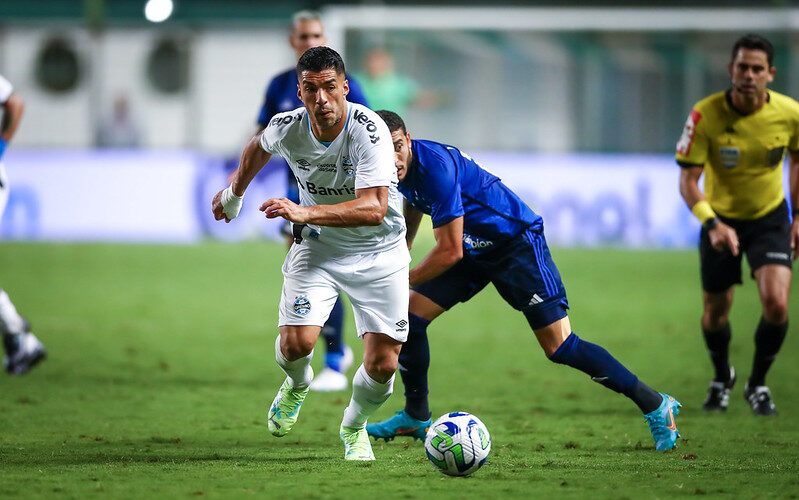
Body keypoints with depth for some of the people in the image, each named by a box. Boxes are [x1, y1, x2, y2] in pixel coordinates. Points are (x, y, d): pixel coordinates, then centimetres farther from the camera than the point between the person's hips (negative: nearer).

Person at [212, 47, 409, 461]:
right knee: (295, 344, -19)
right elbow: (259, 147, 12)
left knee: (382, 365, -8)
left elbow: (374, 208, -37)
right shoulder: (286, 128, -15)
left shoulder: (368, 129, -27)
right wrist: (234, 194, 28)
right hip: (318, 246, 2)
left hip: (379, 252, -2)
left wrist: (306, 212, -47)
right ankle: (297, 384, 21)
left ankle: (354, 427, 27)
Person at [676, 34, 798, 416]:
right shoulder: (705, 115, -21)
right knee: (715, 312, 8)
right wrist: (712, 224, -34)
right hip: (721, 220, 0)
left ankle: (757, 384, 8)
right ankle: (721, 378, 41)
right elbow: (688, 179, -19)